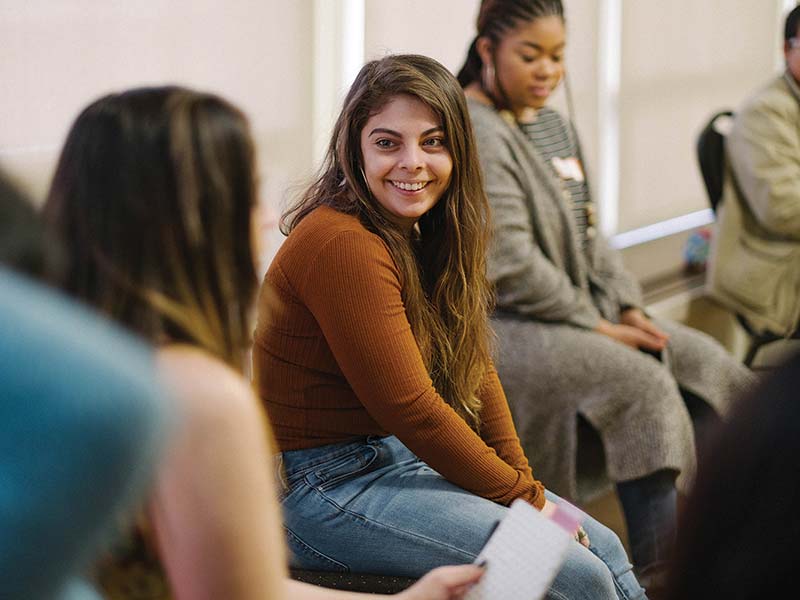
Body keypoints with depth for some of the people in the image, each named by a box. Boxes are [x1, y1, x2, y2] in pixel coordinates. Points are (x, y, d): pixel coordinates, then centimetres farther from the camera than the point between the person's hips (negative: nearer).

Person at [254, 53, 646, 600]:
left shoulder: (428, 235, 8)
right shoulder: (344, 246, -23)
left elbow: (472, 365, 11)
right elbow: (409, 407, -22)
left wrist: (522, 478, -2)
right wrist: (525, 497, -13)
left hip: (403, 459, 9)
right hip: (331, 488, -9)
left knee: (606, 550, 5)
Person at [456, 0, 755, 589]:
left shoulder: (552, 124, 14)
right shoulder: (475, 135, -16)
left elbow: (588, 235, 16)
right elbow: (508, 266, -21)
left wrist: (629, 308, 0)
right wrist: (598, 327, -16)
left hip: (577, 313, 9)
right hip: (493, 325, -9)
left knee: (705, 360, -4)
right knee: (640, 381, -27)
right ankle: (659, 572, -22)